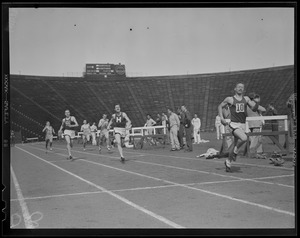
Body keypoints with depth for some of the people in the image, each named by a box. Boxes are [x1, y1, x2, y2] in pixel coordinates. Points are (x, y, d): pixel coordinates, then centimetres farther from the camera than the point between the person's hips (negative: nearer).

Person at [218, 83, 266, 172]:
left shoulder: (246, 99, 11)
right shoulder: (229, 99, 2)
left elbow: (253, 105, 3)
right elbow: (220, 106, 13)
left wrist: (265, 109, -14)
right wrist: (222, 118, 1)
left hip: (243, 125, 4)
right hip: (234, 124, -4)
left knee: (235, 144, 10)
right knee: (244, 138, -28)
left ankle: (228, 161, 27)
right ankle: (235, 151, -1)